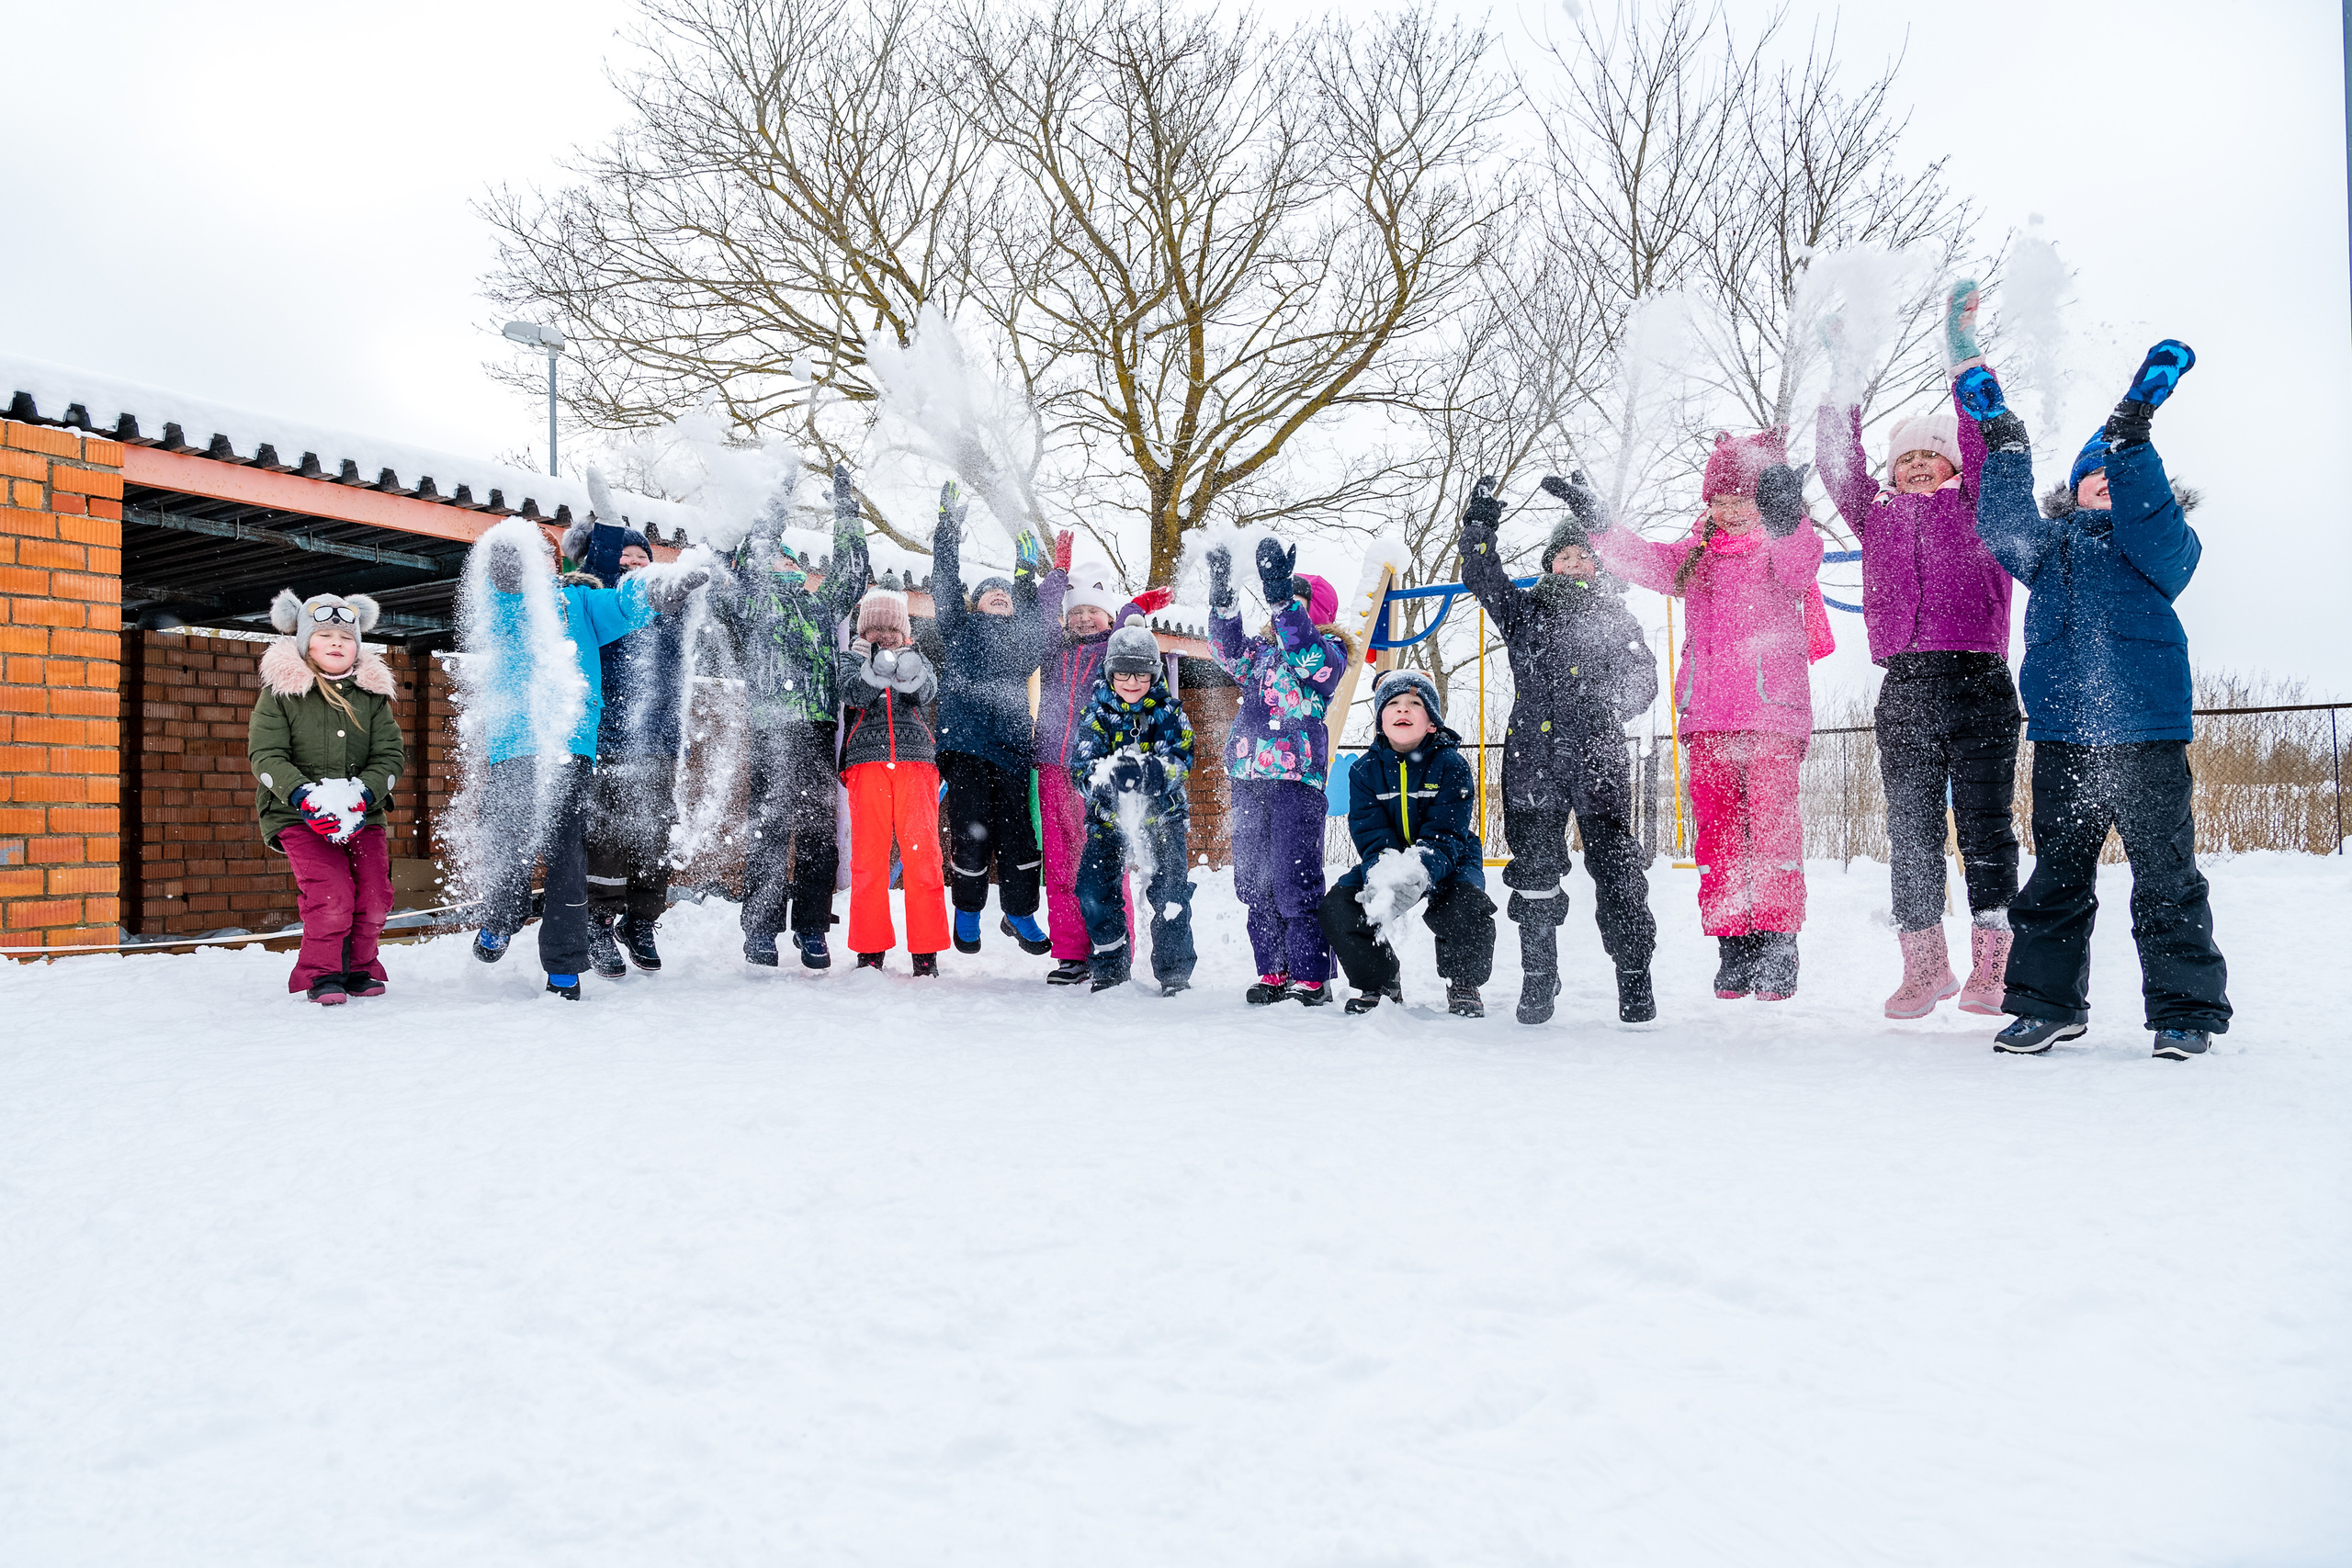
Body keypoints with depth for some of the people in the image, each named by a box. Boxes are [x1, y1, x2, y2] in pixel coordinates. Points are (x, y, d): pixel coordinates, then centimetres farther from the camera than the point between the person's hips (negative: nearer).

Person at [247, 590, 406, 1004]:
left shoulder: (372, 694, 7)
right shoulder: (282, 691, -1)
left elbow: (391, 755, 3)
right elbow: (265, 754, -6)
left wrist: (363, 793, -15)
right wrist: (304, 796, -21)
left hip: (363, 815, 3)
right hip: (298, 815, -3)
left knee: (374, 896, -3)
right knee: (331, 894, -17)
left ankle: (359, 967, 21)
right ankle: (321, 974, 2)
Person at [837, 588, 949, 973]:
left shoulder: (917, 660, 20)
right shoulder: (852, 659, 17)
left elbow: (928, 690, -3)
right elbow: (855, 695, -4)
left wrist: (909, 674, -26)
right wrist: (873, 667, -24)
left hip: (915, 760, 0)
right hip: (866, 762, 0)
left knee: (922, 852, -8)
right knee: (868, 854, -4)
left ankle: (926, 950, -4)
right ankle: (870, 949, 3)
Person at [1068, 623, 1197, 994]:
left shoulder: (1170, 713, -1)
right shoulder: (1096, 714, -1)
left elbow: (1180, 762, -15)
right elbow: (1080, 770, -11)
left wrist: (1150, 771, -37)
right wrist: (1106, 779, -35)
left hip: (1162, 816, -1)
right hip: (1108, 817, 1)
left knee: (1170, 894, -12)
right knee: (1093, 892, -7)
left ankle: (1175, 972, 5)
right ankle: (1110, 968, 14)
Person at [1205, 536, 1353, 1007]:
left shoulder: (1328, 650, 2)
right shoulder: (1262, 650, 21)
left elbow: (1306, 656, -19)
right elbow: (1230, 651, 4)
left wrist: (1280, 595, -28)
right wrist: (1222, 595, -9)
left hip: (1298, 778, -6)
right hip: (1249, 778, 7)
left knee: (1294, 882, -9)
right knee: (1253, 881, 7)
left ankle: (1310, 978, 0)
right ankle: (1273, 973, 16)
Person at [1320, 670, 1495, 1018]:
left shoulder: (1451, 765, -11)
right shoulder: (1364, 769, -3)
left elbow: (1446, 835, -19)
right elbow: (1369, 832, -11)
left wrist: (1419, 872, -41)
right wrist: (1383, 873, -34)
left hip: (1448, 864, -2)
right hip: (1386, 864, 3)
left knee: (1467, 907, -33)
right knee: (1338, 905, -19)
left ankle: (1463, 984, -2)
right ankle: (1377, 984, 5)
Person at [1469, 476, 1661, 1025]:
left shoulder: (1615, 616, 13)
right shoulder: (1524, 610, 18)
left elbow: (1644, 680, 5)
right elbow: (1481, 574, 7)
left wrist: (1612, 704, -14)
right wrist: (1480, 524, -5)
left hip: (1599, 759, -1)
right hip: (1532, 758, 1)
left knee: (1615, 868, -5)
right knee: (1535, 871, 4)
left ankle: (1635, 982, 3)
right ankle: (1537, 981, 14)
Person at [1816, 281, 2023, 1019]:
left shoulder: (1977, 508, 10)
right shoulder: (1877, 517, 17)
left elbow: (1986, 444, -2)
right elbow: (1839, 465, 10)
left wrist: (1965, 355, -7)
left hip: (1978, 685, -3)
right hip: (1903, 691, 3)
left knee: (1985, 825, 0)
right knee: (1911, 829, 4)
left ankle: (1992, 963, 9)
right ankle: (1924, 964, 13)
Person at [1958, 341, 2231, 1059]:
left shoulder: (2167, 542, 11)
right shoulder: (2048, 542, 19)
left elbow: (2151, 527, -11)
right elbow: (2003, 528, 1)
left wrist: (2130, 438, -21)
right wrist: (2003, 443, -5)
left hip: (2146, 732, -2)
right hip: (2062, 736, 3)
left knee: (2165, 871, -1)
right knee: (2058, 869, 8)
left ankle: (2185, 1007, 9)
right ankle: (2048, 1000, 16)